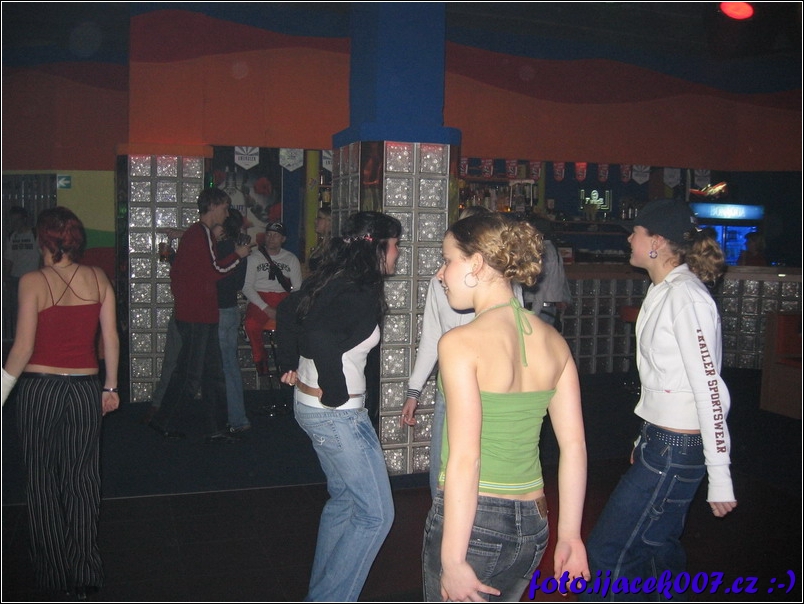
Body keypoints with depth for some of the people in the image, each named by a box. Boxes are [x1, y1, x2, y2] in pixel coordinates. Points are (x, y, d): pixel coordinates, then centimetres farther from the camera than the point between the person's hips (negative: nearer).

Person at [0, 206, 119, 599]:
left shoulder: (33, 282, -10)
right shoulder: (98, 279, -1)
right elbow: (111, 339, 1)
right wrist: (111, 386, 11)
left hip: (39, 389, -2)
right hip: (85, 389, 3)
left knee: (43, 483, 13)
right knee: (81, 482, 12)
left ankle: (54, 575, 23)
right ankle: (83, 576, 17)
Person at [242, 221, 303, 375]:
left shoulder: (291, 259, 15)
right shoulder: (254, 257, 8)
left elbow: (298, 288, 9)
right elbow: (247, 287, 0)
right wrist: (266, 308, -13)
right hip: (259, 299, -1)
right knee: (251, 324, -34)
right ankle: (260, 360, -11)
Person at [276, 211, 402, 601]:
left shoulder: (332, 281, 7)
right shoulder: (362, 294, -21)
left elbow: (289, 309, 20)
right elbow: (321, 339, -36)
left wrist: (290, 365, 21)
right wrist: (335, 394, -24)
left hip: (308, 404, 10)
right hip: (336, 413, -10)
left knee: (343, 499, 23)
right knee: (376, 514, 1)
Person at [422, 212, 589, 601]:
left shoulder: (461, 343, -16)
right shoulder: (553, 341, 2)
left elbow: (464, 459, -20)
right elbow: (574, 445, 3)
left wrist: (452, 560, -15)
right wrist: (569, 535, 11)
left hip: (471, 521, -6)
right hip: (532, 522, 6)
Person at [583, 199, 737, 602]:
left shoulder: (685, 297, -19)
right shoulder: (662, 290, 11)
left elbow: (709, 388, -21)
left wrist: (720, 477, -20)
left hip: (676, 448, -10)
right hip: (660, 439, 10)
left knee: (608, 552, -3)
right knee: (659, 547, 20)